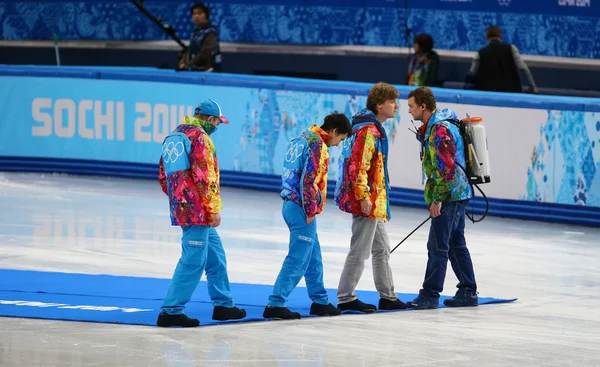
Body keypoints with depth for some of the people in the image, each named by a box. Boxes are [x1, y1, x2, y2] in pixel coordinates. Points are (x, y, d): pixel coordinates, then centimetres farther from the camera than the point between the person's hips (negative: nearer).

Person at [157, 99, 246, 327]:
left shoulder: (172, 138, 17)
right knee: (193, 261, -6)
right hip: (197, 210, -10)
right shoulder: (199, 136, -12)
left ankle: (223, 304, 24)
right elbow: (205, 176, -18)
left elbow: (163, 176, 20)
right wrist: (214, 209, -14)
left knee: (215, 255, 18)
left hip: (180, 207, 10)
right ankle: (171, 311, -7)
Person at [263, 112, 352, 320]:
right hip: (301, 209, -10)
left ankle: (320, 301, 26)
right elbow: (309, 179, -20)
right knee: (298, 260, -7)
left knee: (313, 257, 18)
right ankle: (275, 304, -9)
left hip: (291, 204, 10)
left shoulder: (303, 139, 15)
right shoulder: (317, 144, -14)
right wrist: (311, 211, -13)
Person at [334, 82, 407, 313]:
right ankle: (346, 298, 1)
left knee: (382, 249, 17)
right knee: (360, 251, -5)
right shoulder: (368, 130, -16)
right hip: (367, 201, -11)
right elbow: (358, 165, -23)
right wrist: (364, 197, -24)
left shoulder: (374, 128, 17)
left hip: (375, 203, 11)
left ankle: (388, 297, 26)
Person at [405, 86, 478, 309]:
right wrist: (437, 197, 25)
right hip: (457, 193, 11)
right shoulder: (432, 126, 15)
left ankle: (430, 296, -5)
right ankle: (468, 293, 19)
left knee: (437, 245, -8)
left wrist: (437, 199, -21)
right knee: (456, 244, 14)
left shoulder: (440, 130, -19)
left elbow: (445, 168, -23)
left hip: (450, 196, -11)